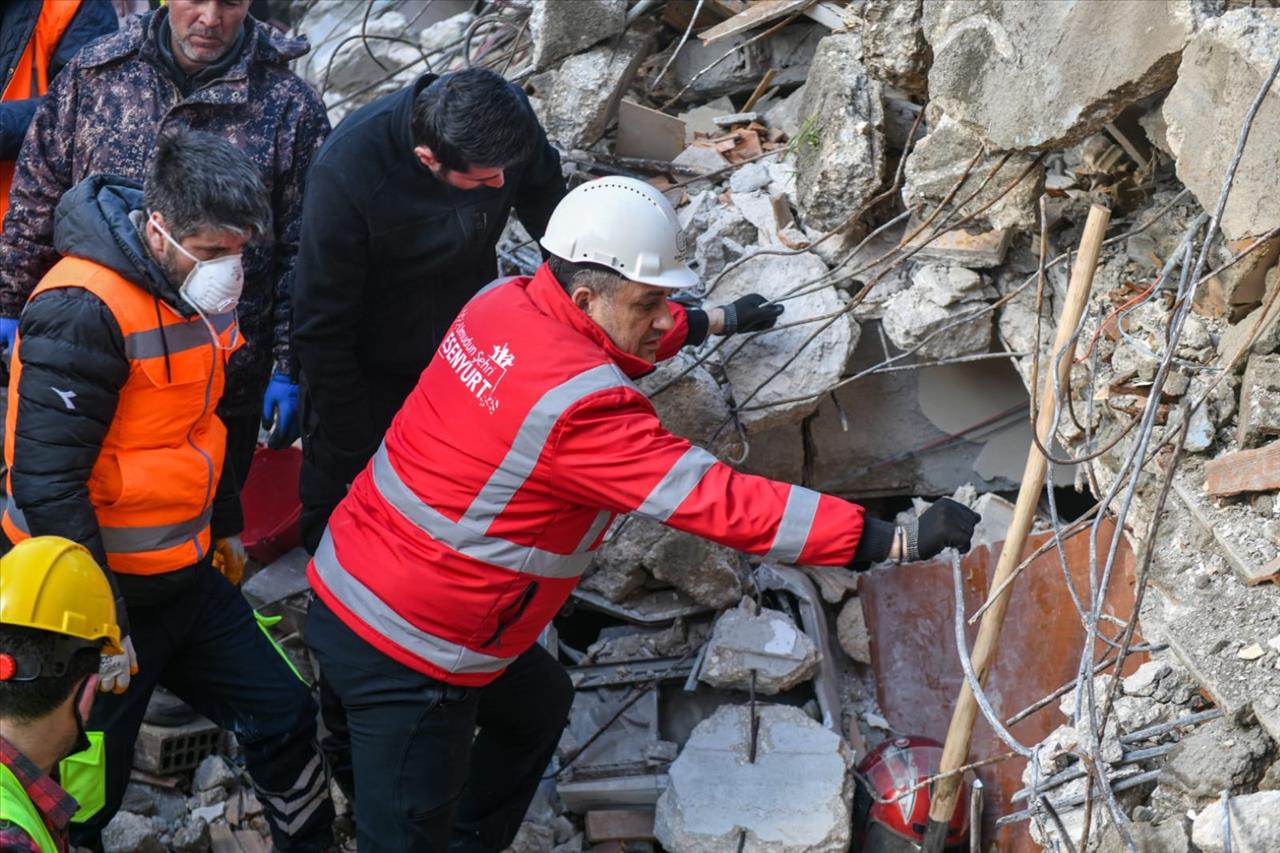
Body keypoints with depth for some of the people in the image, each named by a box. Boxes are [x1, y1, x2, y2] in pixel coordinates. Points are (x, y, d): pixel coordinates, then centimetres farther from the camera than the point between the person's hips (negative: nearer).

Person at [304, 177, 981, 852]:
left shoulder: (505, 302, -3)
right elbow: (718, 502, -30)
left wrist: (715, 322, 34)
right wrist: (898, 542, -29)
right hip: (403, 648, -10)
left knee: (537, 703, 29)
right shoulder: (576, 406, -29)